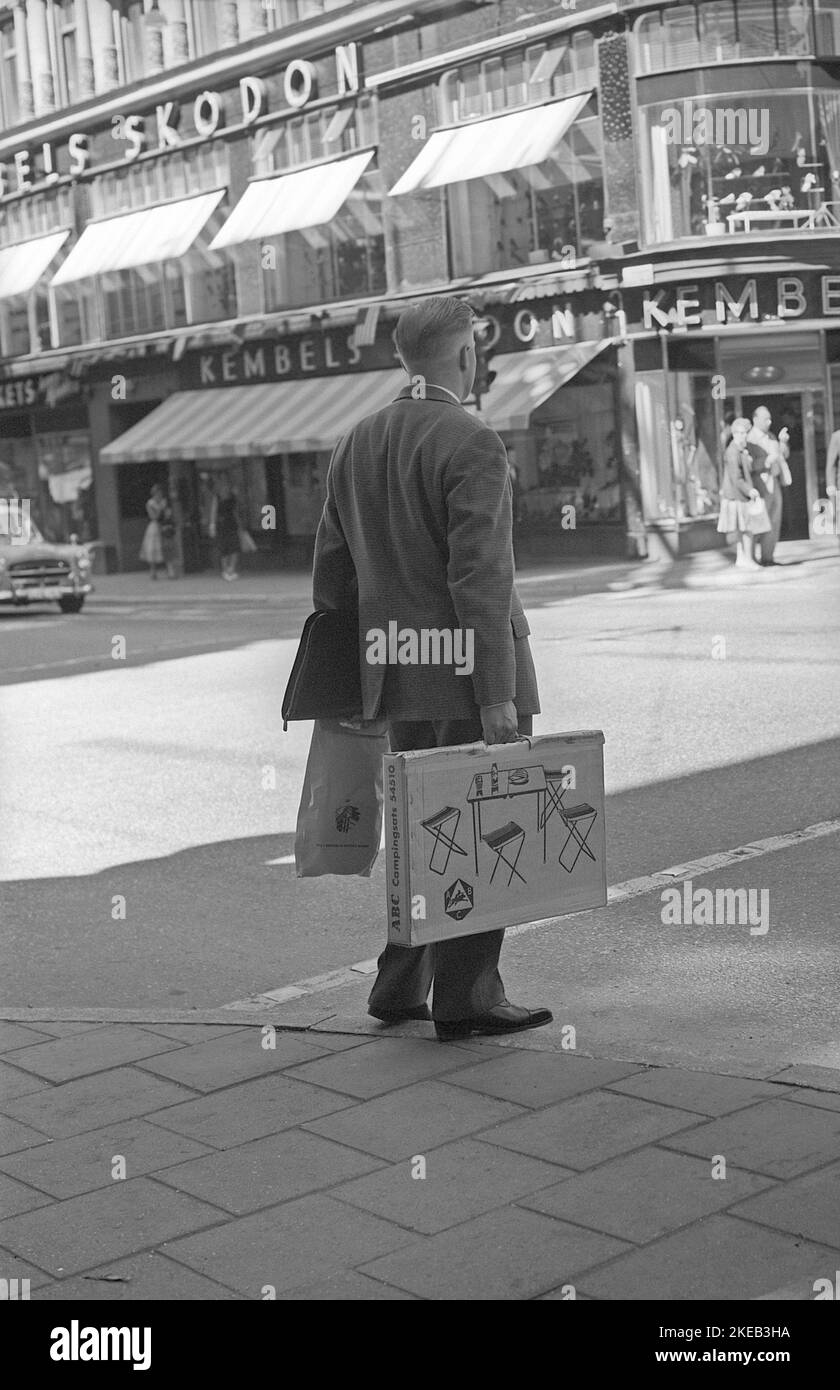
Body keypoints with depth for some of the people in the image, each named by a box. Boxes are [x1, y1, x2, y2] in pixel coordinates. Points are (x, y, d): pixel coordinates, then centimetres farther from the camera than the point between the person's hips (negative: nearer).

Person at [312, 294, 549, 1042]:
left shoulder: (356, 445, 11)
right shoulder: (471, 444, -13)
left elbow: (332, 573, 14)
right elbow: (480, 579, -19)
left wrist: (349, 676, 22)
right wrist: (497, 695, -18)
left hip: (399, 677, 8)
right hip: (468, 671, -8)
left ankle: (400, 988, 24)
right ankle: (466, 999, 6)